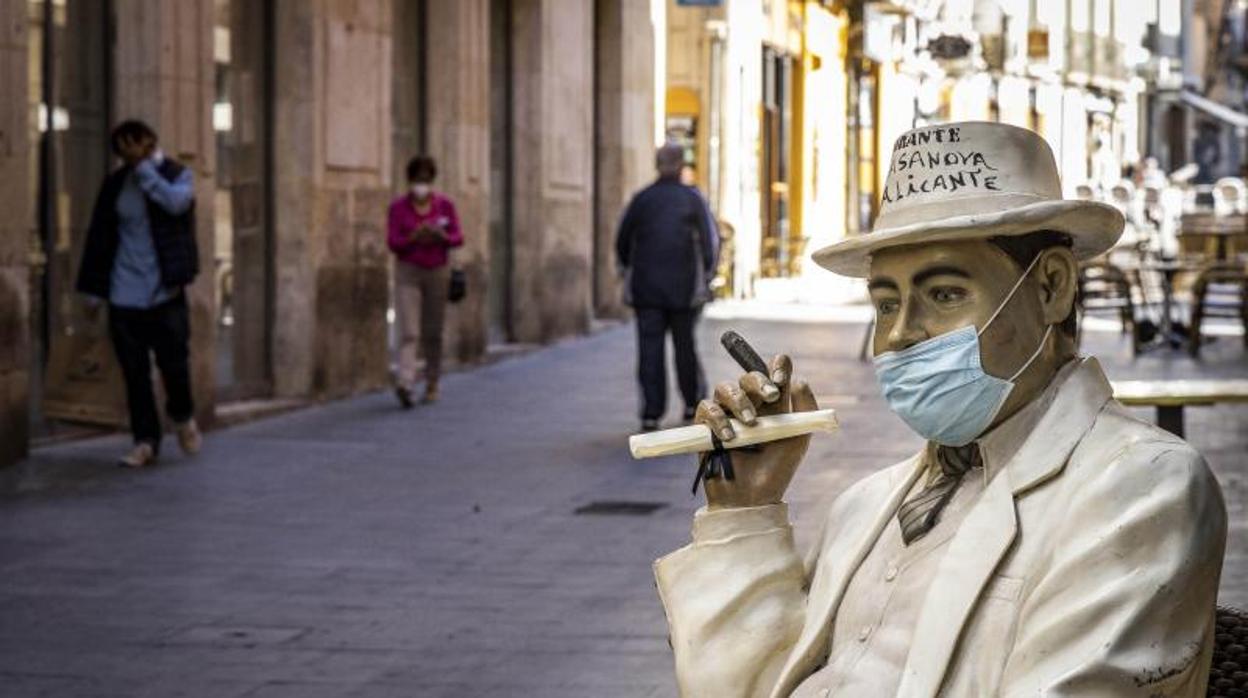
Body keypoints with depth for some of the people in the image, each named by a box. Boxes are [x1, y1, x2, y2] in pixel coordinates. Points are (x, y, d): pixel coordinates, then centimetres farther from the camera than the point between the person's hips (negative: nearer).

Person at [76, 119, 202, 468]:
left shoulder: (177, 174, 0)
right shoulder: (115, 183, 7)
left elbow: (176, 201, -23)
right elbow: (99, 235, 10)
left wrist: (145, 167, -15)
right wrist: (93, 288, 8)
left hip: (165, 291, -2)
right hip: (124, 292, 2)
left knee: (173, 360, -3)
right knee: (134, 371, 2)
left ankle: (183, 417, 25)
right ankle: (145, 441, 11)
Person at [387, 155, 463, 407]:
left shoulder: (445, 204, 1)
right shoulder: (397, 207, -3)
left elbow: (458, 238, 1)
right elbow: (392, 242, -7)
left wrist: (441, 237, -20)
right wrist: (414, 237, -25)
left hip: (438, 271, 2)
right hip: (408, 272, -2)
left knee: (433, 333, 7)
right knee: (409, 331, -14)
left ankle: (432, 384, 21)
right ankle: (405, 382, -27)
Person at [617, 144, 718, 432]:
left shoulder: (641, 199, 3)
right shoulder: (692, 199, -3)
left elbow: (622, 242, 8)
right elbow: (709, 242, -7)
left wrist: (629, 270, 24)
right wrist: (706, 279, 2)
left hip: (645, 286, 1)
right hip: (683, 286, 0)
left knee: (650, 347, -2)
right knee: (684, 343, 15)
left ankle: (652, 412, -9)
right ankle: (693, 401, 27)